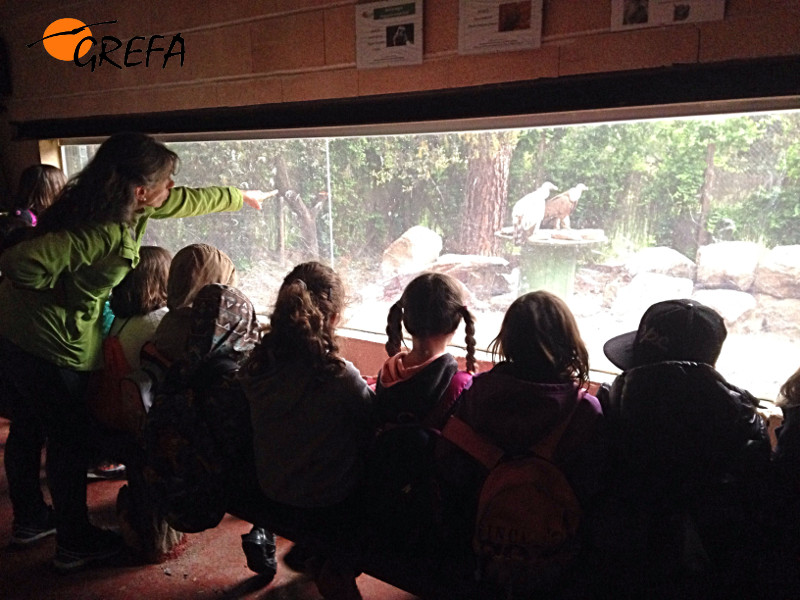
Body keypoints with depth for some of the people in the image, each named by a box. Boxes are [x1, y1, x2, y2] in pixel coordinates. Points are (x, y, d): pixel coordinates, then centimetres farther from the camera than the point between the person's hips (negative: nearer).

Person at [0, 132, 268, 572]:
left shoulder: (126, 206, -1)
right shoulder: (102, 233, -30)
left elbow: (187, 201, 13)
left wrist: (241, 196, 25)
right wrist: (64, 290, -17)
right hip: (51, 346, -10)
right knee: (73, 441, 7)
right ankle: (74, 543, 27)